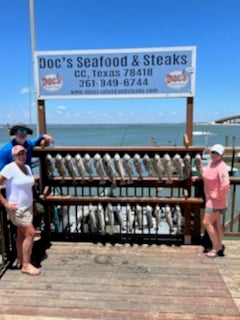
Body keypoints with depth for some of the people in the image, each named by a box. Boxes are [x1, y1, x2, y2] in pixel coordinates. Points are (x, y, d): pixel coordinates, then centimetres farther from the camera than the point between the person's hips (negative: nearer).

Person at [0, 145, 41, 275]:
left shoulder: (27, 167, 5)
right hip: (17, 208, -7)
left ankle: (20, 261, 32)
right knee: (30, 233, -8)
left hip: (27, 206, 7)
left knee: (21, 233, 17)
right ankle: (26, 265, 6)